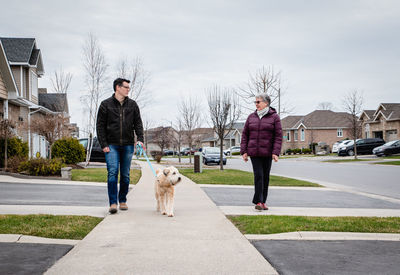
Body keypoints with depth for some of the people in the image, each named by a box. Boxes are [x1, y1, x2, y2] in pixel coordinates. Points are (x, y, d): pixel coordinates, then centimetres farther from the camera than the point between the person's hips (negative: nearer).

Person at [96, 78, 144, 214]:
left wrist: (140, 139, -6)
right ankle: (113, 203, -10)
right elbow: (100, 126, 1)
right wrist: (103, 144, -7)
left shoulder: (132, 104, 10)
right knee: (112, 172, -12)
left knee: (125, 174, 7)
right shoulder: (106, 104, 1)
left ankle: (123, 200, 19)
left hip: (128, 145, 3)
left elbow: (138, 123, 9)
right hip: (112, 145, -3)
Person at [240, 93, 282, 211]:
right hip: (254, 152, 1)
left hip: (267, 153, -1)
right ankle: (258, 201, -10)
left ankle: (263, 201, 15)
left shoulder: (274, 117, 1)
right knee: (258, 175, -9)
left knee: (265, 177, 6)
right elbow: (245, 135, 10)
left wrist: (276, 152, -12)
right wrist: (244, 151, 2)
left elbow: (278, 136, -4)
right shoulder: (251, 117, 9)